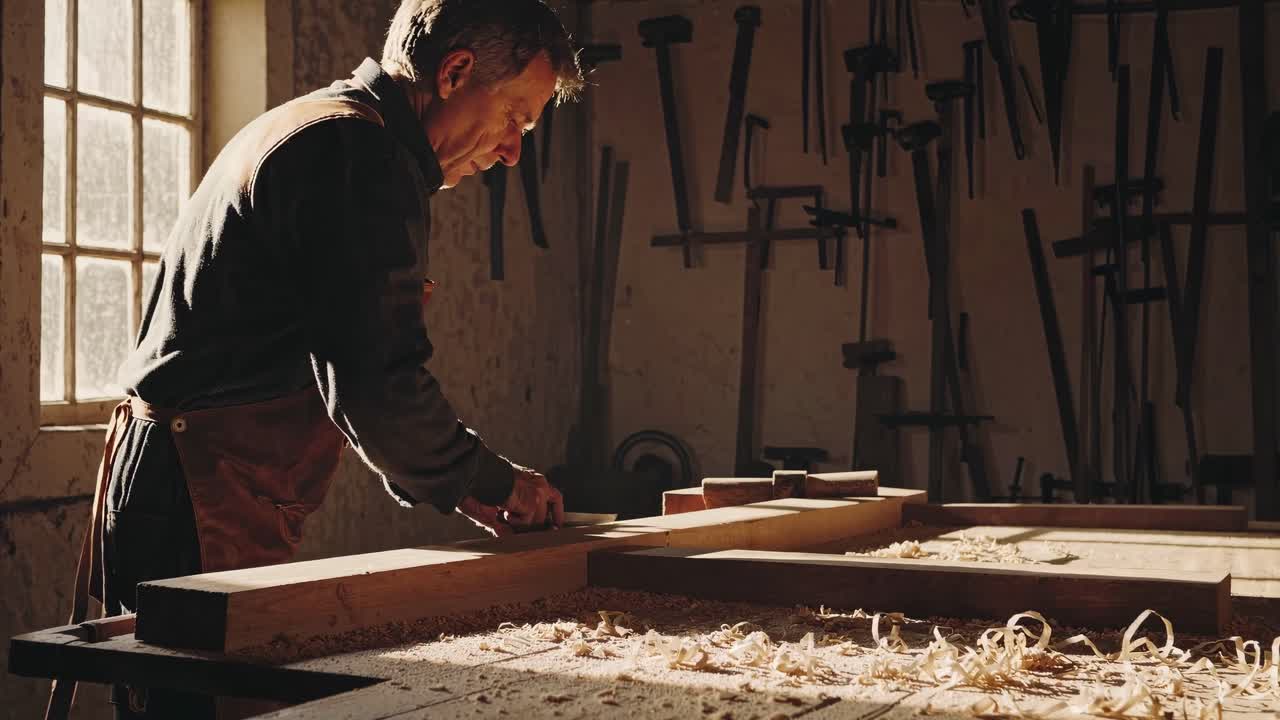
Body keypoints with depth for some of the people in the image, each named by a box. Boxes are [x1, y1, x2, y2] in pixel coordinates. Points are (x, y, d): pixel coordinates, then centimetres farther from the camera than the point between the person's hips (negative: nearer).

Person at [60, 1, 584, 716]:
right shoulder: (366, 153, -14)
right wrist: (493, 482, -3)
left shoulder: (307, 128, 20)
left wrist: (456, 486, 17)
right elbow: (377, 385, -20)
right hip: (204, 519, -11)